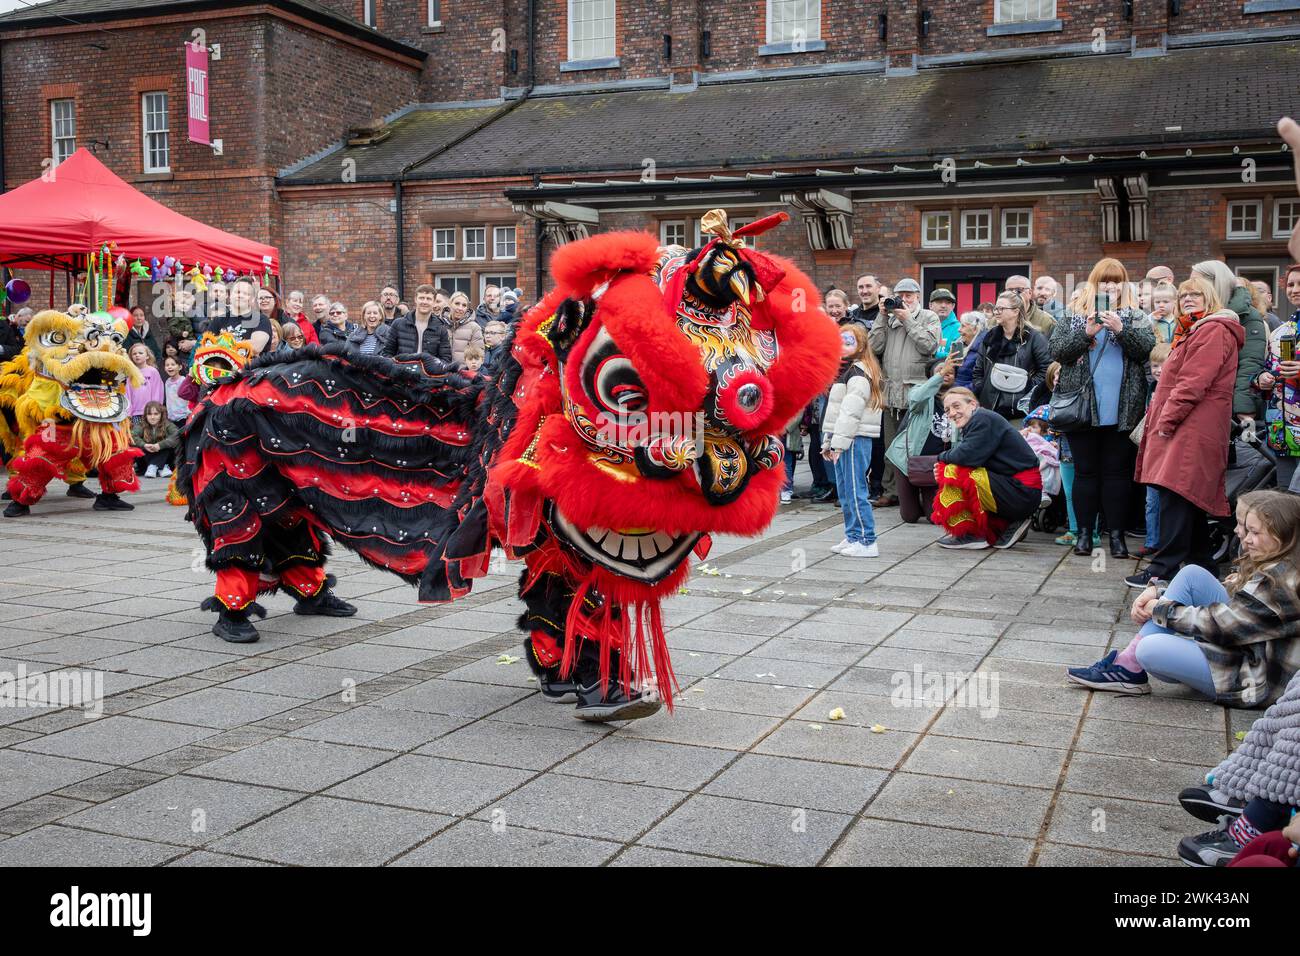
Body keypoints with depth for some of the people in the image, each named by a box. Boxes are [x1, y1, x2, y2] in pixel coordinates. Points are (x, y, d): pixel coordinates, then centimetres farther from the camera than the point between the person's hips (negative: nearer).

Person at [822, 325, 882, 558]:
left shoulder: (859, 372, -12)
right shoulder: (844, 370, 21)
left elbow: (850, 411, -19)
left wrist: (839, 442, -21)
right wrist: (828, 442, 22)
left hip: (854, 439, -10)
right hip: (842, 440, 10)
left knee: (855, 491, -9)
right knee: (845, 492, 14)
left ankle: (867, 541, -6)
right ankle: (853, 537, 22)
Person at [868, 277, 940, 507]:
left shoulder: (929, 317, 7)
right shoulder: (890, 319, 16)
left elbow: (929, 345, -9)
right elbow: (875, 346, 4)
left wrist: (908, 321, -5)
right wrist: (883, 317, 2)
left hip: (917, 391, -4)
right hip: (891, 390, 4)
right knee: (891, 445, 8)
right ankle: (891, 491, 15)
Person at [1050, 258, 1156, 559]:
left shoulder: (1135, 318, 9)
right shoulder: (1073, 316, 7)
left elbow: (1147, 348, -5)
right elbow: (1057, 350, -3)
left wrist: (1121, 329, -19)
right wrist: (1086, 333, -16)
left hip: (1121, 410, 0)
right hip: (1083, 407, 0)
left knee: (1117, 471, 4)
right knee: (1085, 471, 5)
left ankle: (1117, 534, 9)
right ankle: (1084, 532, 12)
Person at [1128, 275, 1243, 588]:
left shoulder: (1213, 331, -9)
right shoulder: (1193, 332, 25)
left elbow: (1193, 383, -19)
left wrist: (1167, 420, -18)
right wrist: (1158, 420, 17)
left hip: (1194, 429, -11)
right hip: (1182, 429, 11)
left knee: (1176, 494, -13)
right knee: (1188, 497, 12)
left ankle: (1164, 568, -15)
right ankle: (1200, 561, 19)